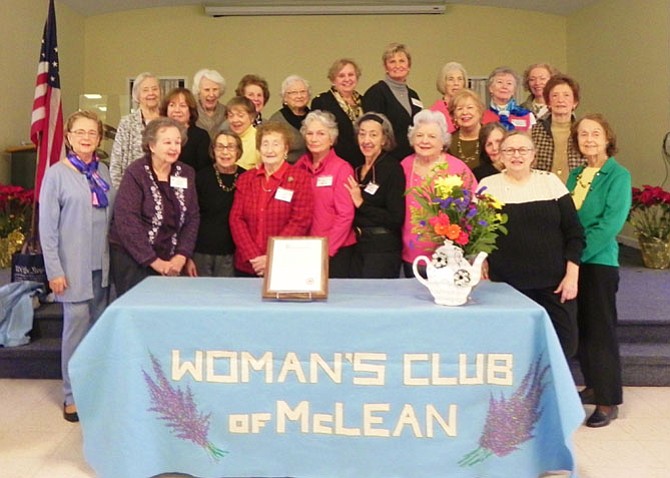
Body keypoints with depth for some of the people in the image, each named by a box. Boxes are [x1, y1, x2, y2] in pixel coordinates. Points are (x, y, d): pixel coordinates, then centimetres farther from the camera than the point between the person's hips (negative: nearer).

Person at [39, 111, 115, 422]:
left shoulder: (103, 171, 7)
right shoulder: (57, 173, -6)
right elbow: (47, 226, -7)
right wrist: (54, 270, -11)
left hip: (102, 264, 5)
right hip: (74, 265, -4)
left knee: (99, 326, 10)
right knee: (77, 324, -5)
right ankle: (72, 395, 8)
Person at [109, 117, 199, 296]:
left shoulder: (186, 174, 8)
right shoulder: (135, 173, -8)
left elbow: (193, 217, 7)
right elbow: (126, 221, -15)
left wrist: (181, 256, -5)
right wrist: (154, 261, -15)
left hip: (169, 263, 4)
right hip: (132, 258, -4)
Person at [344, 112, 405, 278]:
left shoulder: (392, 168, -12)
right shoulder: (358, 169, 9)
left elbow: (396, 219, -18)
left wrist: (361, 204, -17)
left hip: (383, 249, -7)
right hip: (358, 246, 7)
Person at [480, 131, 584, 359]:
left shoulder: (550, 181, 5)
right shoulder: (488, 185, 3)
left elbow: (574, 233, 5)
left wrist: (572, 276, -2)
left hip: (554, 283, 1)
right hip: (507, 285, -1)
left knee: (564, 344, 1)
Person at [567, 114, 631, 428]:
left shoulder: (618, 176, -7)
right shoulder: (575, 175, 11)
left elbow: (611, 223, -16)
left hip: (599, 261, -6)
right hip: (571, 260, 6)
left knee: (600, 330, -1)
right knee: (580, 327, 12)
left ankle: (609, 401, 9)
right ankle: (594, 386, 28)